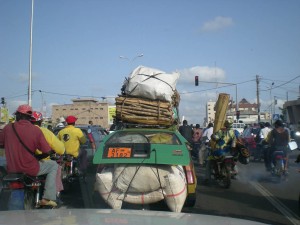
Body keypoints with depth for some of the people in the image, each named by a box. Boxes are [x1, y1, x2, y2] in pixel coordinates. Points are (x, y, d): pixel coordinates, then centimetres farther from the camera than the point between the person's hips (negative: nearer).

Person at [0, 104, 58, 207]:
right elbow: (47, 151, -9)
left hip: (11, 169, 4)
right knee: (53, 165, 18)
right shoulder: (36, 130, -12)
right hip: (30, 169, -4)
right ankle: (48, 198, 6)